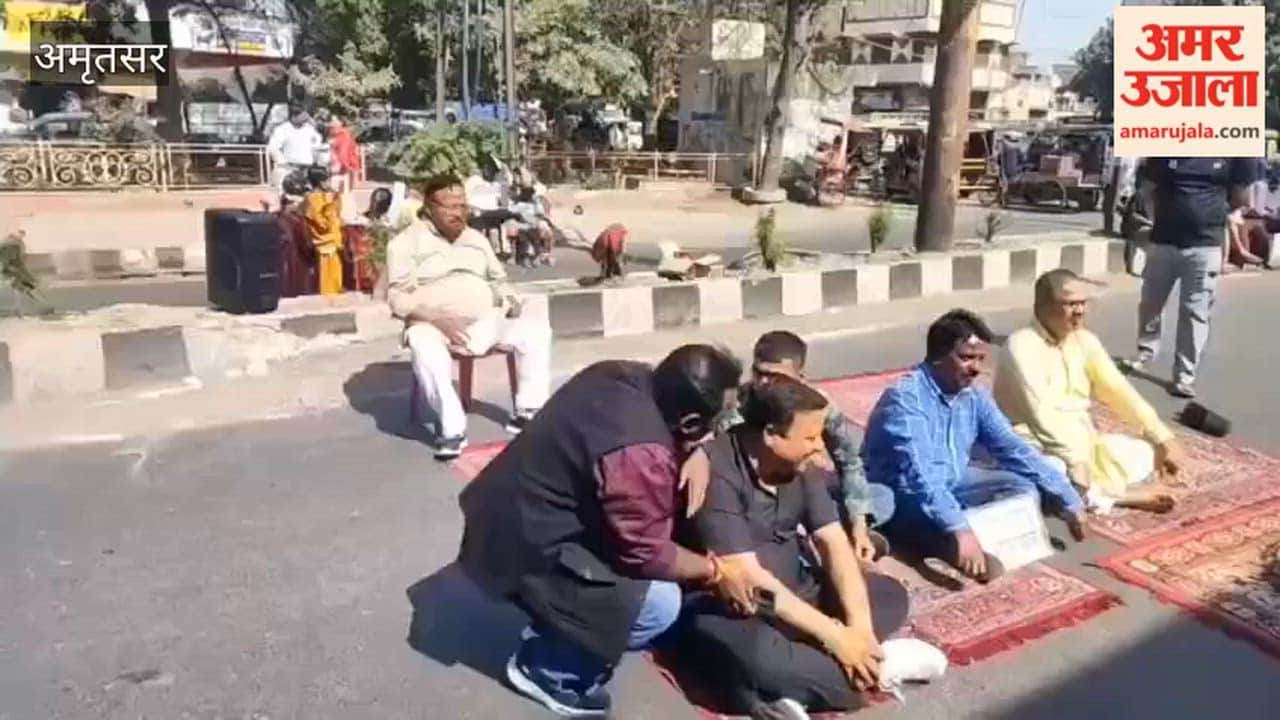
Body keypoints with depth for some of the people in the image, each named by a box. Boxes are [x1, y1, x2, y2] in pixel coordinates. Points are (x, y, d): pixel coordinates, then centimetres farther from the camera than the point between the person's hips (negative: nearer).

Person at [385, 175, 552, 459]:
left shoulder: (476, 238, 20)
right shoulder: (407, 242, 0)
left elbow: (498, 279, 27)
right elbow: (399, 297, -9)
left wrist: (509, 299, 3)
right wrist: (437, 319, -24)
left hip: (486, 321, 5)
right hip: (434, 325, -5)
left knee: (536, 330, -14)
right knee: (424, 345, -39)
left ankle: (527, 412, -9)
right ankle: (452, 428, -33)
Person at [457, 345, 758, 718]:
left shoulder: (631, 377, -4)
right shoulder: (641, 456, -31)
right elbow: (644, 553, -19)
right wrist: (715, 572, -6)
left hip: (513, 506, 10)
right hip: (524, 546, -10)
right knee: (659, 603, -14)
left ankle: (555, 631, 22)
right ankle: (544, 666, 6)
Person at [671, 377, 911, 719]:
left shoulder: (800, 466, -1)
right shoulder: (717, 473, -25)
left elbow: (834, 544, -3)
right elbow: (750, 579, -27)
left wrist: (860, 626, -17)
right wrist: (834, 637, -25)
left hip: (793, 592, 8)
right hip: (724, 604, -8)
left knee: (890, 594, -1)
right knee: (758, 657, -39)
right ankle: (874, 670, -15)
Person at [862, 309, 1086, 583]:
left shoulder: (974, 397, -1)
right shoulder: (905, 398, -25)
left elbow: (1015, 449, 3)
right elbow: (917, 473, -37)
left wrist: (1069, 500, -5)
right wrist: (959, 529, -47)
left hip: (951, 485, 8)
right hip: (902, 500, -7)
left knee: (1024, 487, -8)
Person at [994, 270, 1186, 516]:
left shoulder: (1085, 341, 5)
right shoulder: (1021, 346, -18)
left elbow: (1118, 392, 5)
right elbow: (1042, 414, -25)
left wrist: (1163, 438, -3)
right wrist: (1075, 460, -30)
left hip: (1081, 439, 7)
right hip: (1033, 443, -7)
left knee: (1145, 456, -9)